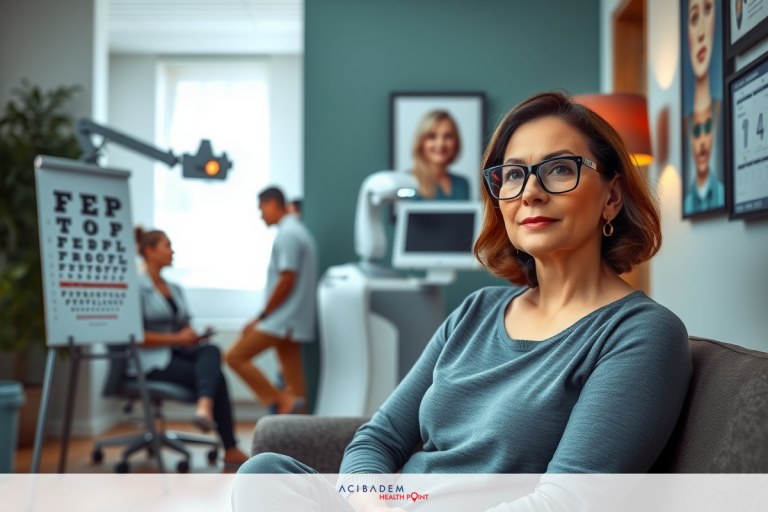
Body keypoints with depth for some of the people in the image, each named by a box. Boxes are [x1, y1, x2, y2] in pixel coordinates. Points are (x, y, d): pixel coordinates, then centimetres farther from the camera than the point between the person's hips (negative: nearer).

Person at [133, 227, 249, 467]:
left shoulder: (175, 289, 19)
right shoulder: (137, 288, -7)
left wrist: (196, 335, -3)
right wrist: (177, 338, -19)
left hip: (179, 353, 7)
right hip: (152, 361, -7)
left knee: (212, 351, -28)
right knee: (216, 376, -27)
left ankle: (204, 407, -51)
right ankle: (230, 449, -34)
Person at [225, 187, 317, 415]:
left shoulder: (287, 234, -13)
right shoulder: (297, 230, 18)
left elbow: (287, 280, -19)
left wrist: (262, 317, -12)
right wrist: (265, 317, 17)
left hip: (283, 319, -10)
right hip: (293, 322, 10)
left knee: (235, 356, -7)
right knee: (293, 381, 8)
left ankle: (282, 401, -12)